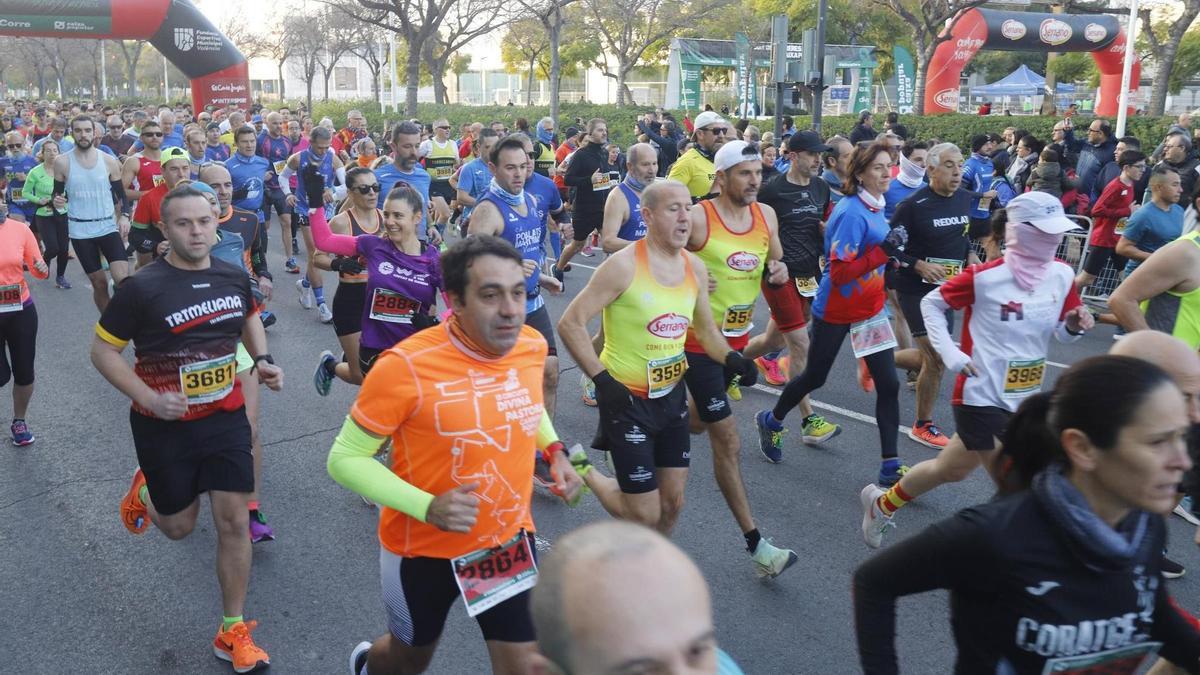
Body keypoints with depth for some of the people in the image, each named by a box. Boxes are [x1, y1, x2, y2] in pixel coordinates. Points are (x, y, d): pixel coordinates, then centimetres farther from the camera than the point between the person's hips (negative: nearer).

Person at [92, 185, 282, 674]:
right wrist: (150, 398, -21)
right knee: (179, 527, 12)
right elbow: (102, 350, -10)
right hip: (164, 427, -3)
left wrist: (262, 360, 1)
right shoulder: (142, 287, -17)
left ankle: (233, 632, 17)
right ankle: (144, 491, 48)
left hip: (226, 418, 3)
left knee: (234, 523, 1)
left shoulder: (234, 277, -3)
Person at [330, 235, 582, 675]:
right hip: (423, 548, -3)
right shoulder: (407, 365, -27)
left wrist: (555, 451, -2)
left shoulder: (532, 346, -10)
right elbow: (344, 459, -19)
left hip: (509, 540, 3)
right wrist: (428, 507, -30)